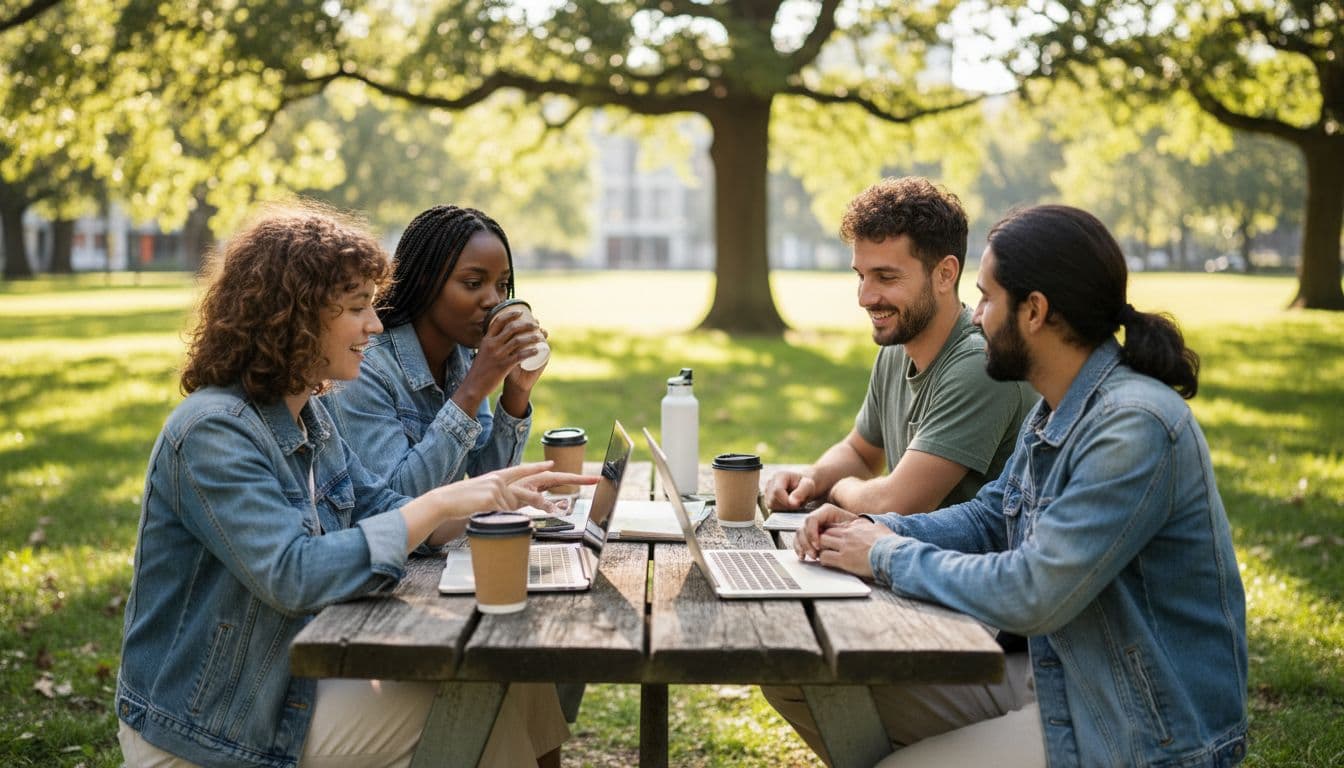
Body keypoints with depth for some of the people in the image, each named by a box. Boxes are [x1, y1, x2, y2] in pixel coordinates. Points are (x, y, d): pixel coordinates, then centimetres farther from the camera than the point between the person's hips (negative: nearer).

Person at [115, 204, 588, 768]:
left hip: (291, 678, 8)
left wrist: (503, 492, -6)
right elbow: (292, 576, -32)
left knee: (517, 686, -3)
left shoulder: (306, 415, 5)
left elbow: (378, 507, 10)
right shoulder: (212, 432, -23)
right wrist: (438, 504, -31)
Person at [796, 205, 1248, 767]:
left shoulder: (1135, 427, -26)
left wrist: (889, 556, -15)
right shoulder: (1055, 415, 6)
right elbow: (988, 519, 16)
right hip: (1066, 692, 9)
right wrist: (873, 530, -2)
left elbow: (1032, 594, -29)